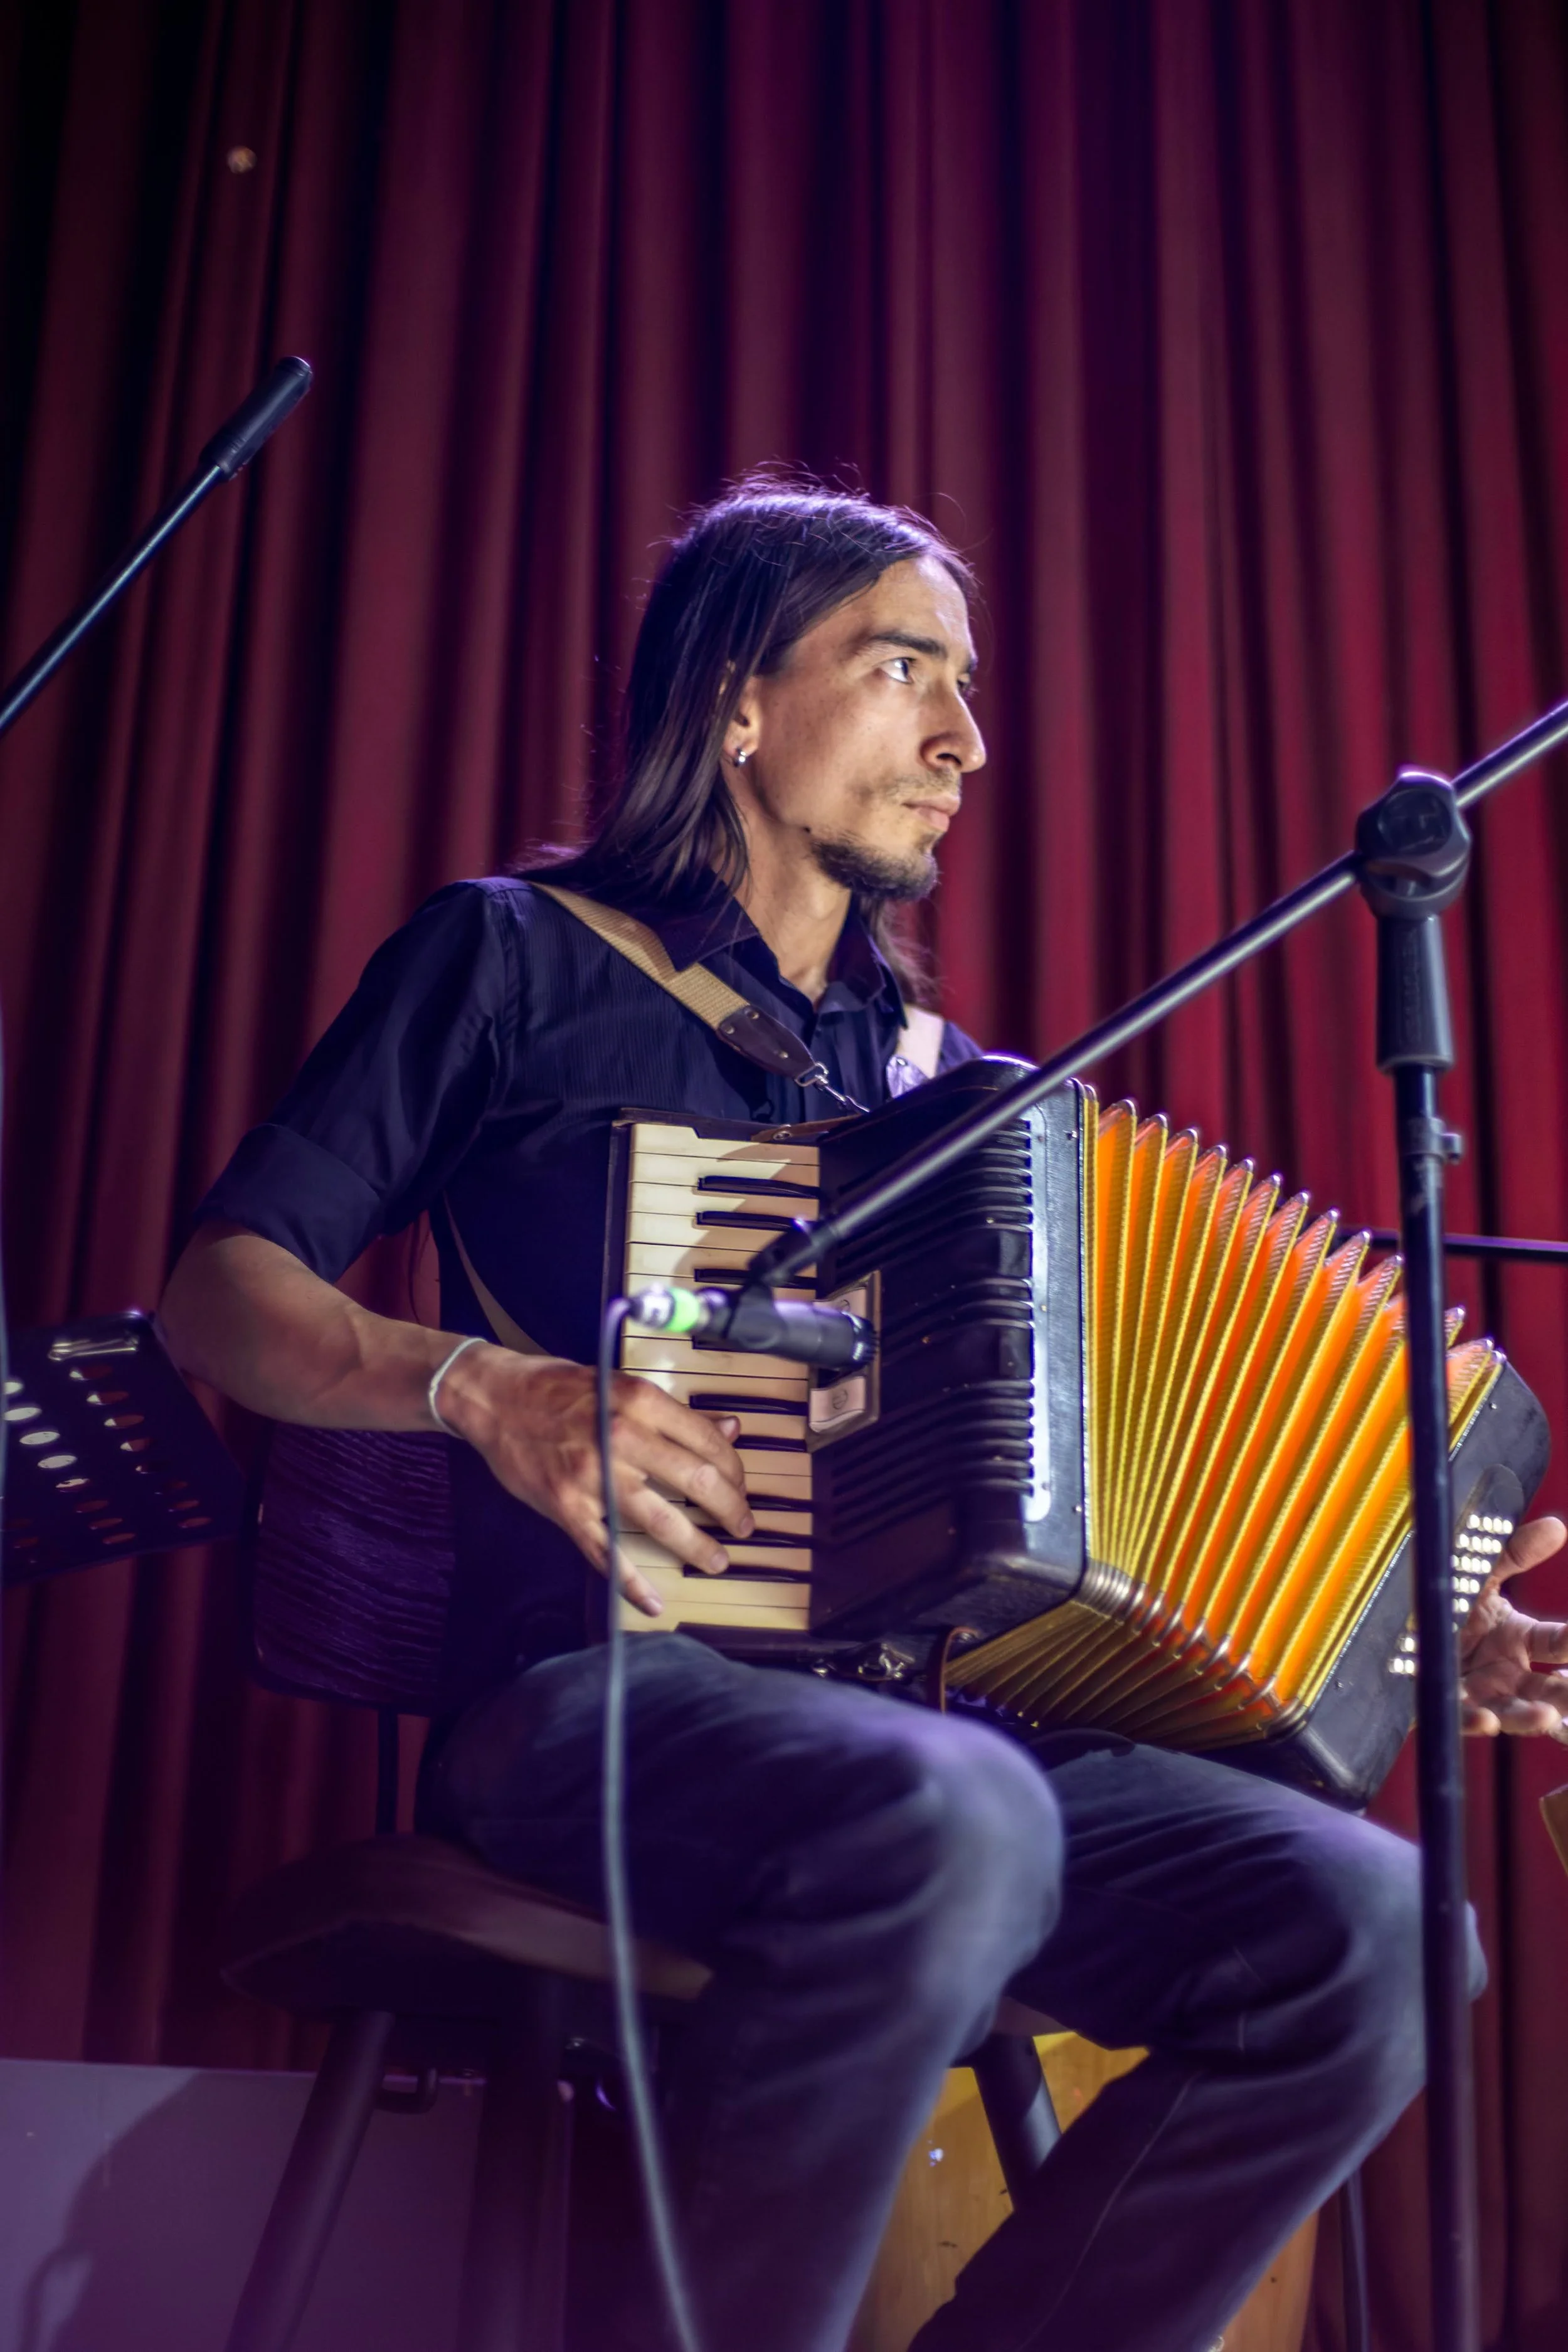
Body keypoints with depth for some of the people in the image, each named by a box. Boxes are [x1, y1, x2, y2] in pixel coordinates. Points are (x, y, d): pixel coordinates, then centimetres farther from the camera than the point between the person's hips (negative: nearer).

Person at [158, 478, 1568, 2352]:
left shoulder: (948, 1083, 20)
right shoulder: (521, 957, 7)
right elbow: (219, 1288, 3)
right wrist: (484, 1386, -16)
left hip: (918, 1715, 5)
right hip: (596, 1687, -5)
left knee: (1367, 1928, -19)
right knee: (947, 1822, -37)